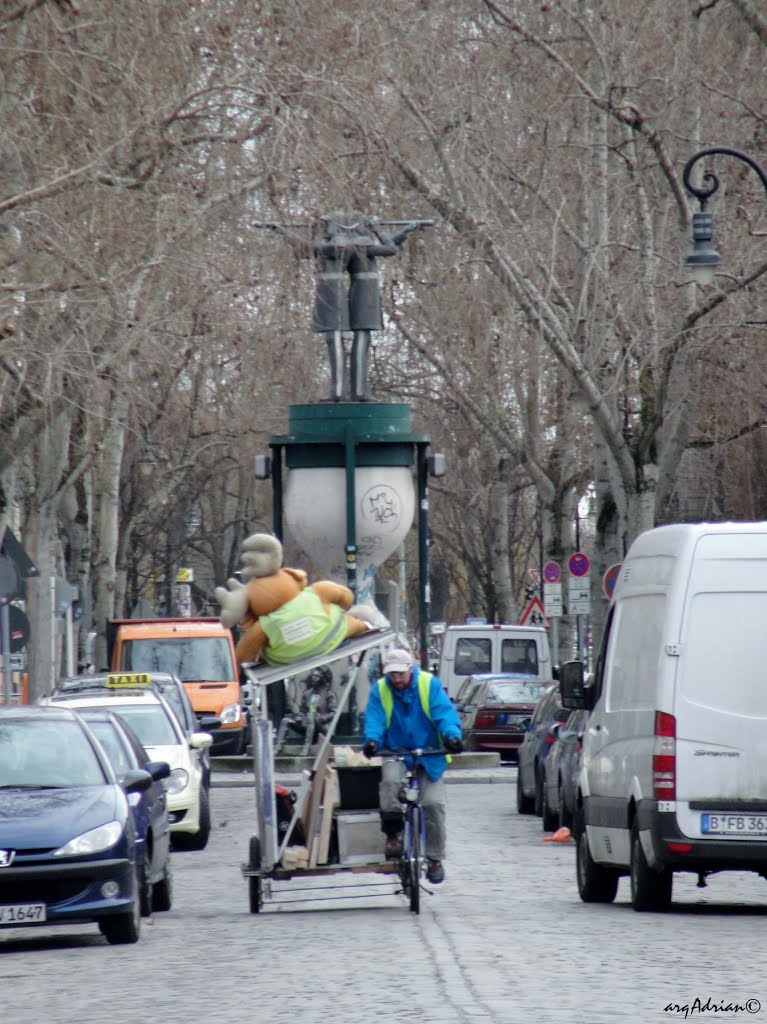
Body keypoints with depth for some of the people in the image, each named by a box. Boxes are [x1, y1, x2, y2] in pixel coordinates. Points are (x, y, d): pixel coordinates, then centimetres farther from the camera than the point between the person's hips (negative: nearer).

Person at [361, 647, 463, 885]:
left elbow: (444, 713, -14)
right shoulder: (380, 690, -1)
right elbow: (374, 719, -9)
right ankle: (393, 834, -17)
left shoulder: (429, 684, -5)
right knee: (390, 780, -32)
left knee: (433, 803, -11)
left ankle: (435, 858, 3)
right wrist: (372, 740, -31)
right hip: (396, 752, 1)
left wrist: (451, 735, -33)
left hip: (429, 754, 0)